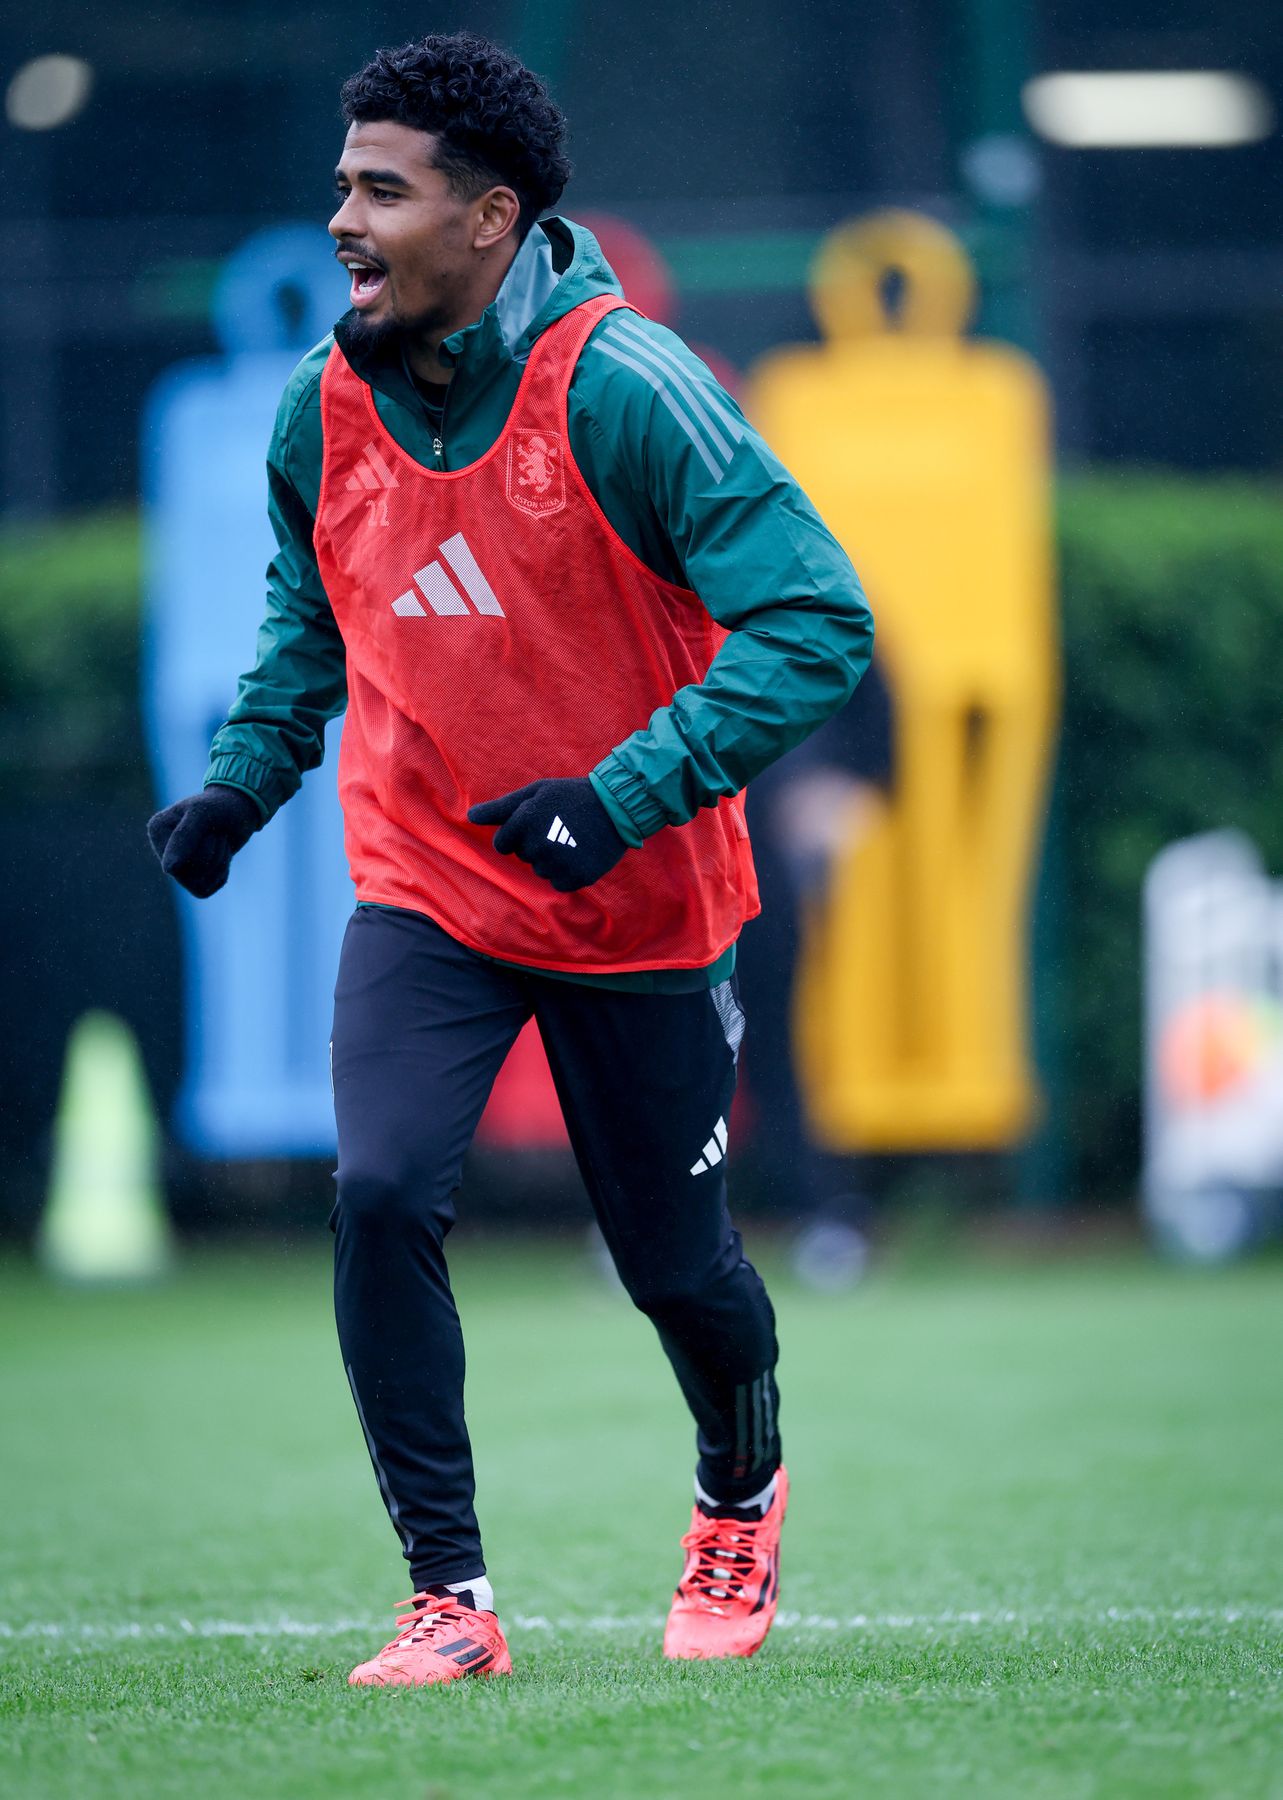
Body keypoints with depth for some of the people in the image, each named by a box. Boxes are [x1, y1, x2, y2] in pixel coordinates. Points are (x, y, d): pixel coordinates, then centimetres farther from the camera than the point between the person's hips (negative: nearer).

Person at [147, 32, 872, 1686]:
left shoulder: (622, 392, -22)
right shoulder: (322, 409, -5)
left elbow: (816, 620, -23)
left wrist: (627, 796, -29)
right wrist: (243, 778, 1)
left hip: (641, 909, -3)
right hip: (425, 889, 3)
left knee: (674, 1266, 9)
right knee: (381, 1195, -19)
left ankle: (742, 1492, 43)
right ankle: (449, 1598, -7)